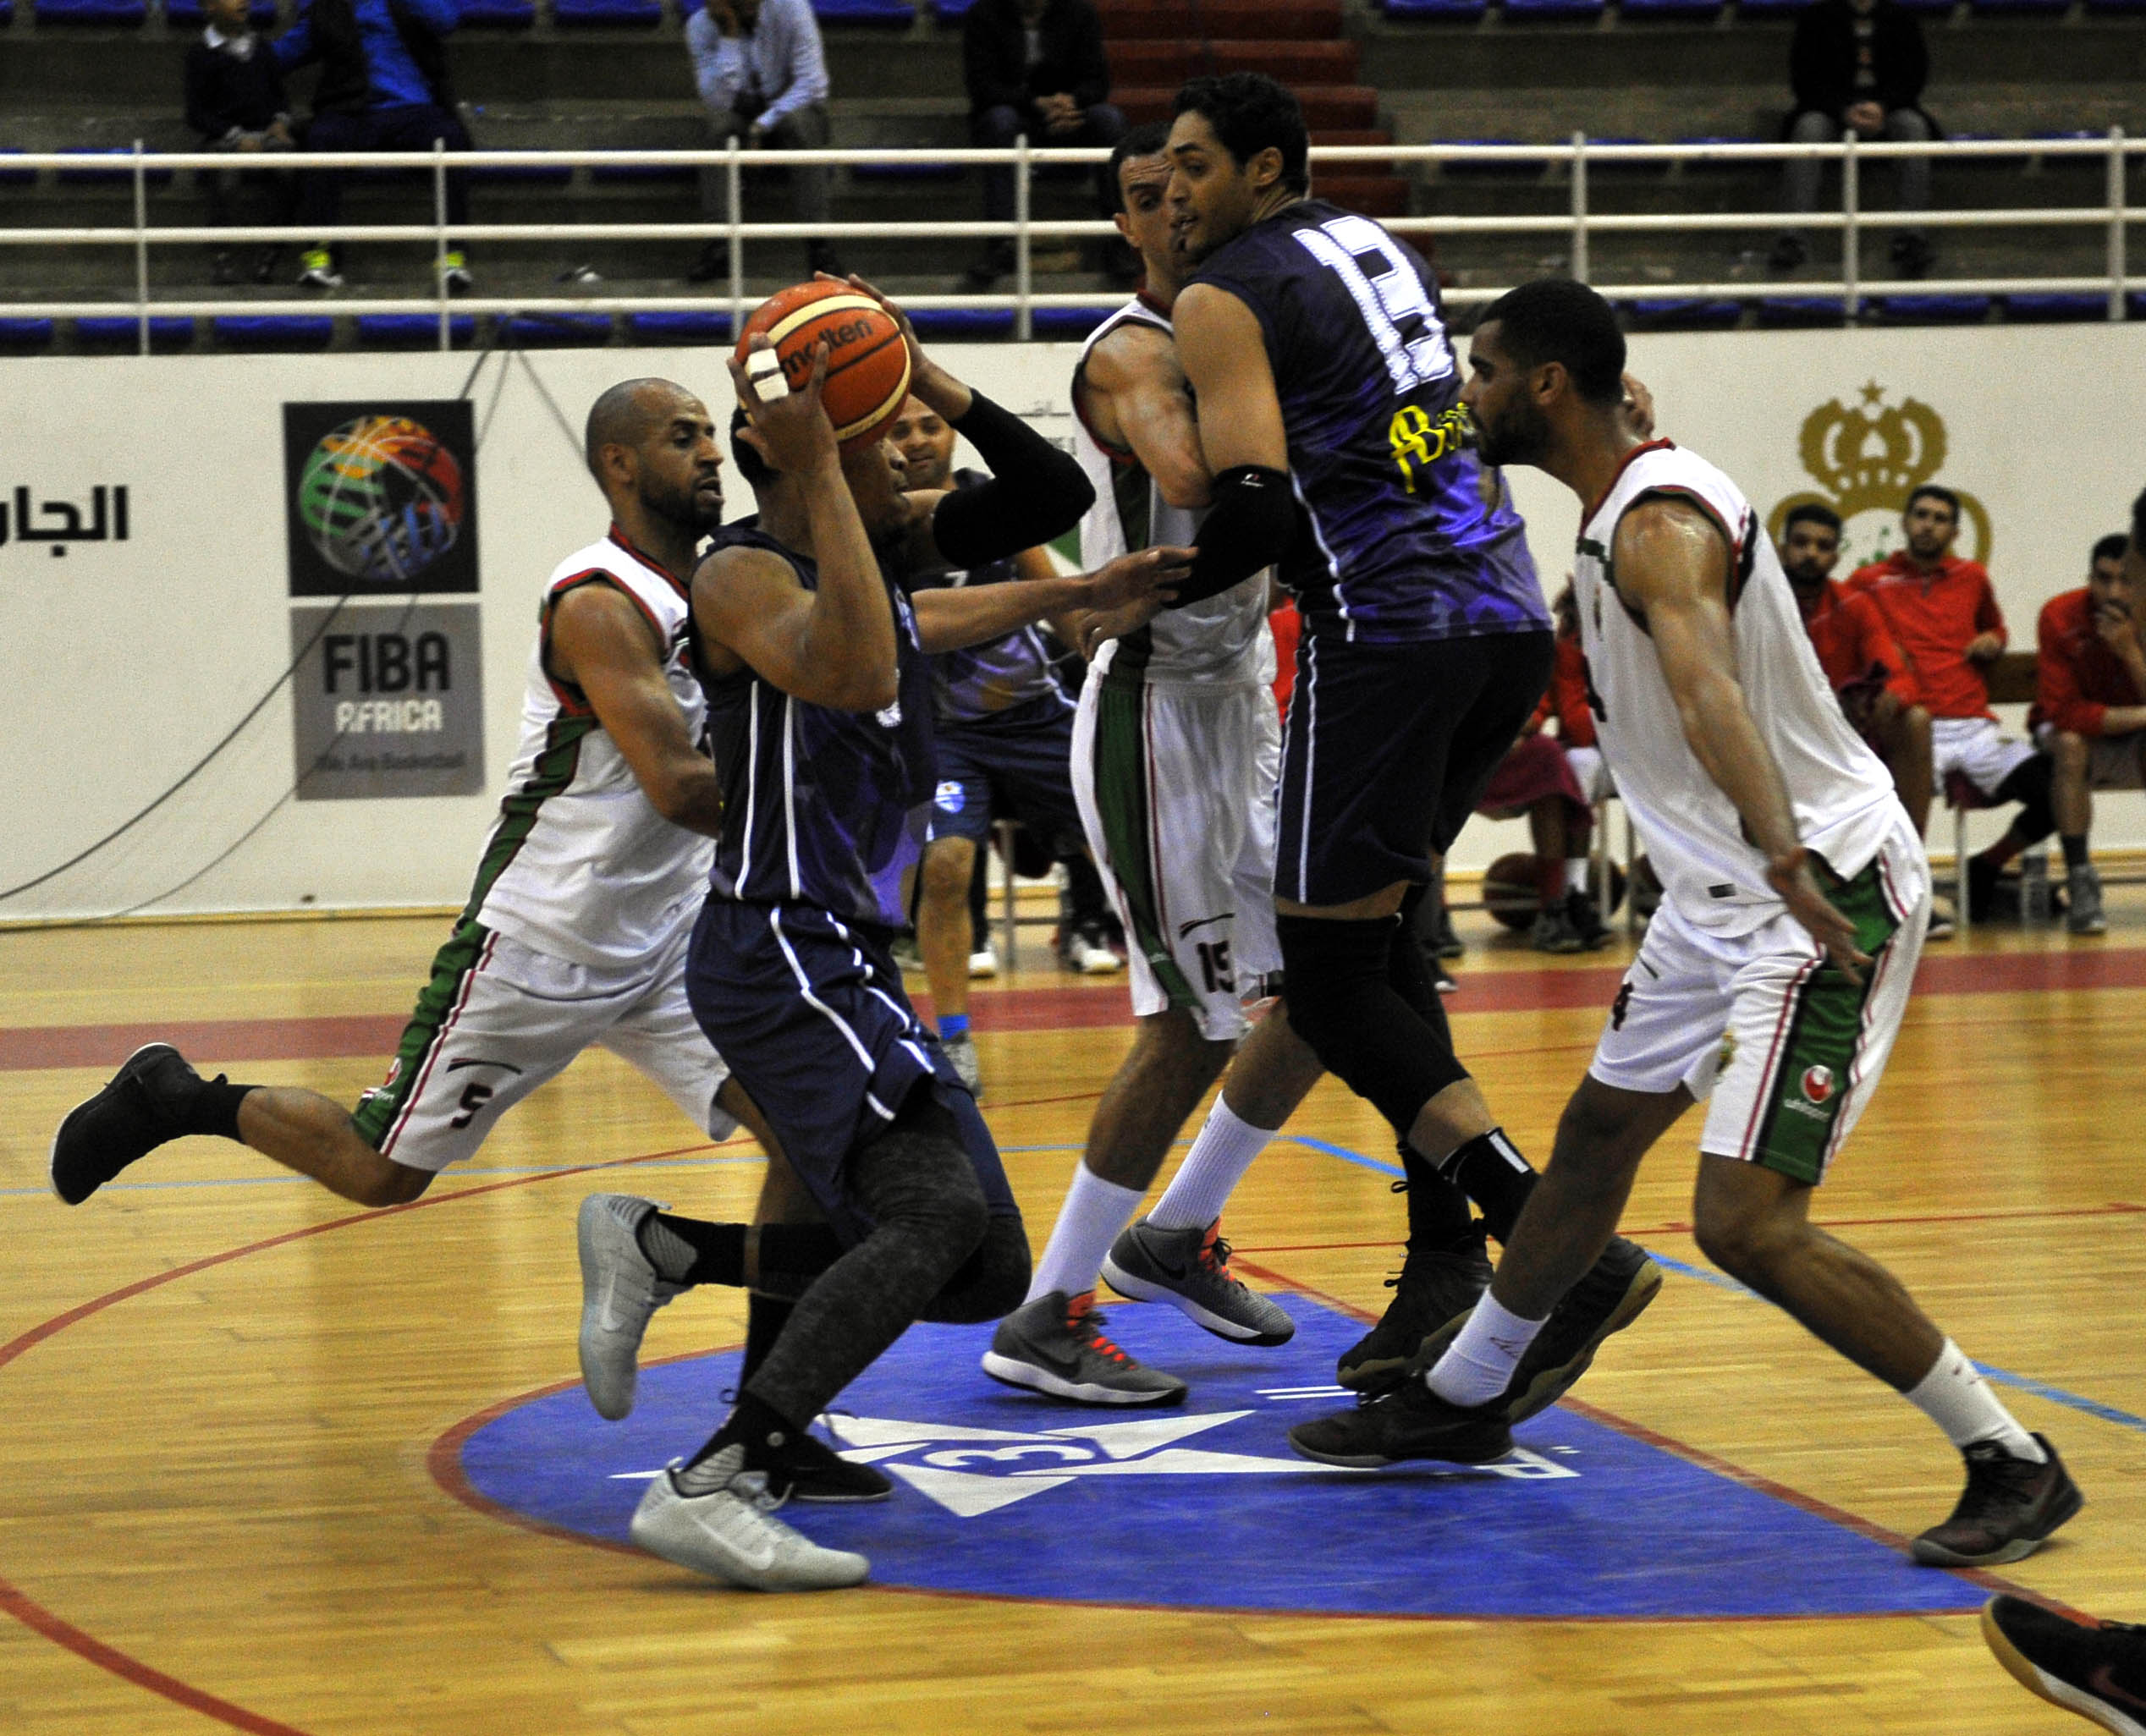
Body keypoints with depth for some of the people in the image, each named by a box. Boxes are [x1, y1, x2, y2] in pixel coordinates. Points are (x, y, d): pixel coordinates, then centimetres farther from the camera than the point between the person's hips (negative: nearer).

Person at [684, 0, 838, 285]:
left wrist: (765, 124, -28)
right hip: (740, 110, 1)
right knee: (717, 123, -32)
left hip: (789, 105, -1)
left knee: (800, 123, -35)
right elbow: (717, 100, -23)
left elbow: (811, 82, -18)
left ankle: (818, 246, -34)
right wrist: (729, 37, -32)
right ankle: (718, 247, -32)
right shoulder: (701, 25, -15)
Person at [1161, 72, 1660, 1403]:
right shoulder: (1384, 250, 21)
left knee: (1331, 980, -2)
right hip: (1509, 619, 8)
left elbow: (1257, 510, -15)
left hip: (1389, 635, -8)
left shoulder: (1226, 296, -3)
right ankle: (1447, 1264, 13)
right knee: (1381, 934, 19)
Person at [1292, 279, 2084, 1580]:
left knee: (1747, 1221, -17)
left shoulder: (1659, 526, -23)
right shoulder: (1626, 502, 8)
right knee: (1601, 1132, 22)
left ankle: (2015, 1467, -8)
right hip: (1730, 888, 11)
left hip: (1825, 893, -11)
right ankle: (1466, 1397, 41)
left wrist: (1784, 861, -56)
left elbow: (1708, 687, -42)